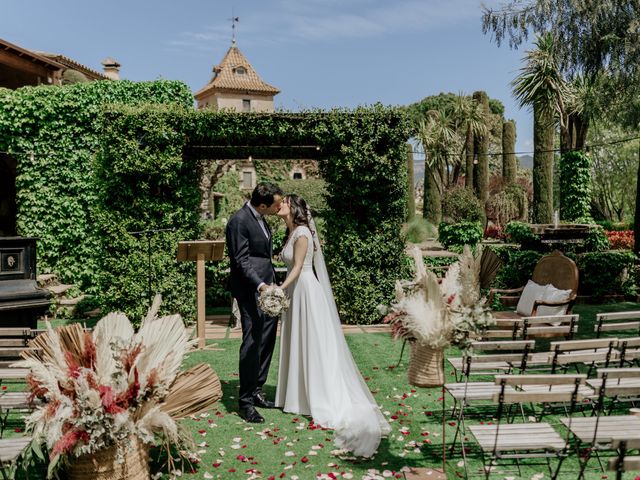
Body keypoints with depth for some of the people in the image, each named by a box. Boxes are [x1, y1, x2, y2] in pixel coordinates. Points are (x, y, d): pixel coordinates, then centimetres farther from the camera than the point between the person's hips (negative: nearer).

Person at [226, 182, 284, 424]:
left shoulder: (260, 218, 13)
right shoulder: (239, 221, -15)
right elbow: (242, 261, -19)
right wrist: (261, 285, -29)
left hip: (266, 286, 9)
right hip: (250, 290, -9)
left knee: (267, 340, 12)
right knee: (252, 342, -7)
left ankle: (256, 390, 25)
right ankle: (245, 401, 4)